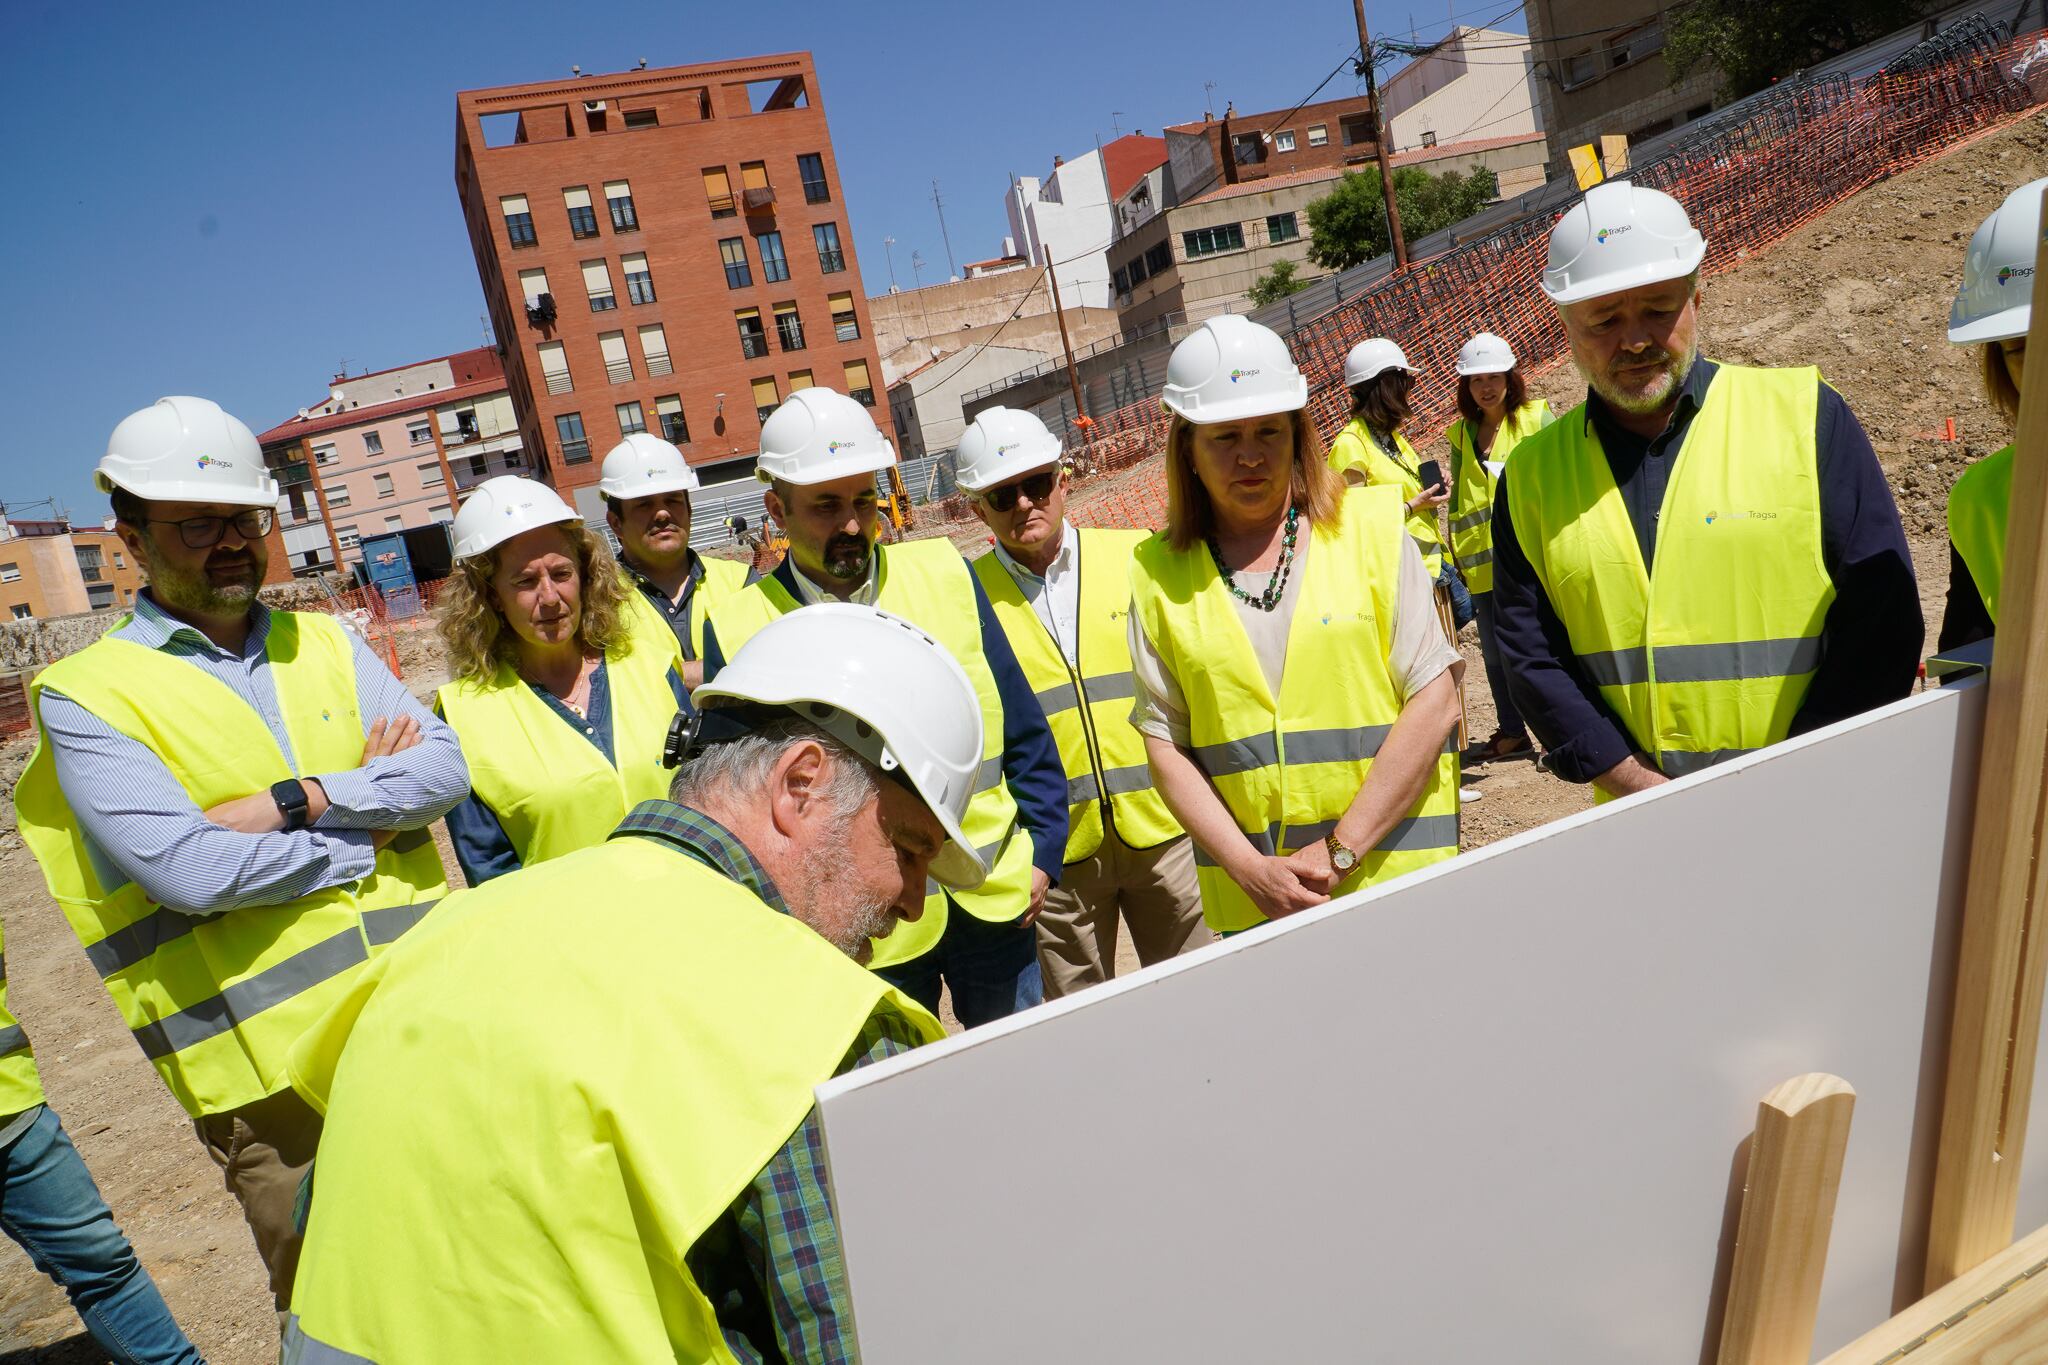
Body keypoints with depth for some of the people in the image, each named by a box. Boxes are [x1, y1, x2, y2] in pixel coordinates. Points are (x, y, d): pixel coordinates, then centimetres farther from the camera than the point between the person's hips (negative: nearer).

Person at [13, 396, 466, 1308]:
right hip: (276, 1070, -4)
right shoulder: (84, 694, -4)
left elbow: (445, 767, -3)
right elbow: (187, 870, -17)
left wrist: (296, 801, -15)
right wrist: (371, 830, -9)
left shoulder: (324, 644, 9)